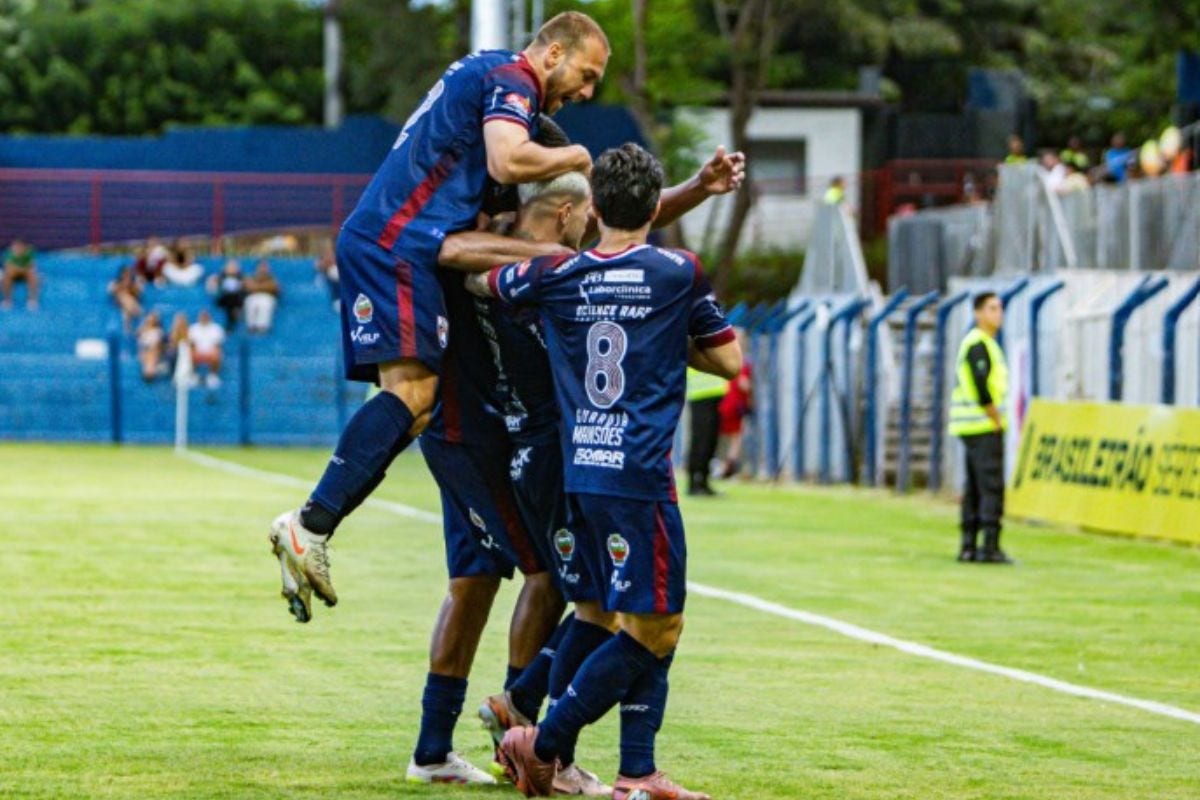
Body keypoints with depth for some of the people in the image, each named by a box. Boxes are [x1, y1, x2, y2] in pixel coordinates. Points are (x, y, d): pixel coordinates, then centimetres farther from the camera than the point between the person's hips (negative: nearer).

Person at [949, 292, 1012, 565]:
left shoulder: (985, 343, 18)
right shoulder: (979, 344, -13)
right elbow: (981, 388, -21)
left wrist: (997, 419, 15)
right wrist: (997, 421, -15)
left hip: (973, 428, 10)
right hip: (984, 427, -10)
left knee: (974, 489, 11)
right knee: (992, 487, -11)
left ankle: (968, 546, 12)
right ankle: (990, 547, -13)